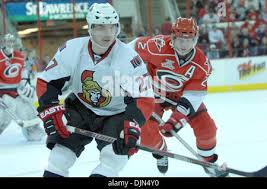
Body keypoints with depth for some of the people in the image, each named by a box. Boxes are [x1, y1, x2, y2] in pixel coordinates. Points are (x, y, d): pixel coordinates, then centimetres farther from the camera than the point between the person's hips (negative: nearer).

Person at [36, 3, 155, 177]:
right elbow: (46, 82, -7)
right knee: (62, 139, -15)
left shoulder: (129, 58, -25)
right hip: (81, 108, 2)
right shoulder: (72, 50, -16)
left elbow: (144, 100, -24)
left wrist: (131, 127, -39)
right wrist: (52, 112, -21)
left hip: (116, 114, -2)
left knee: (117, 150, -24)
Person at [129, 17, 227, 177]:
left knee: (206, 127, -6)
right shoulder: (159, 46, -34)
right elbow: (134, 48, -18)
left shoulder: (201, 63, -25)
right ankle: (160, 151, 25)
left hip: (182, 94, 2)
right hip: (154, 93, -2)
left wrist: (177, 118, -38)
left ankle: (210, 161, 22)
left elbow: (193, 96, -27)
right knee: (147, 133, -11)